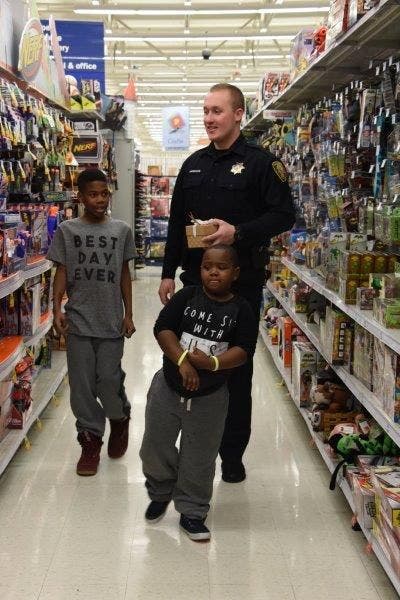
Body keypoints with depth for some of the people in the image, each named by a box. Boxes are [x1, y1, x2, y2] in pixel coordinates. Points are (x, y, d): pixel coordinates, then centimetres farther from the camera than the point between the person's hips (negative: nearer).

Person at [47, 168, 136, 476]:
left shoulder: (122, 230, 4)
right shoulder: (67, 230, 1)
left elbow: (124, 274, 7)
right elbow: (62, 271, 2)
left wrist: (129, 314, 5)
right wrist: (57, 309, -9)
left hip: (111, 319, 0)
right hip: (78, 320, 0)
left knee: (109, 380, 0)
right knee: (82, 384, 4)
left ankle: (121, 417, 32)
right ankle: (91, 439, 19)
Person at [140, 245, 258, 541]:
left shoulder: (241, 310, -7)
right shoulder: (186, 296, -5)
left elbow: (244, 350, -13)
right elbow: (163, 328, -13)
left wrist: (213, 363, -30)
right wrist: (183, 360, -26)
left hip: (210, 397, -1)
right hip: (169, 387, 1)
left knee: (199, 458, 9)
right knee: (155, 448, 13)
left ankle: (192, 512, 28)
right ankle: (160, 494, 41)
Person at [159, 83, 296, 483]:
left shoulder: (260, 163, -4)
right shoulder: (193, 165, 13)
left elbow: (284, 216, -9)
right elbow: (176, 222, 16)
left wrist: (238, 232, -22)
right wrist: (168, 273, 12)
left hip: (241, 282, -5)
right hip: (196, 279, 5)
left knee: (237, 367, 4)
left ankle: (232, 453, 16)